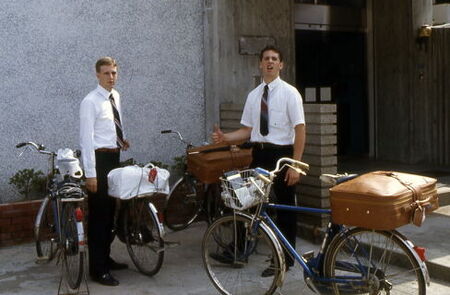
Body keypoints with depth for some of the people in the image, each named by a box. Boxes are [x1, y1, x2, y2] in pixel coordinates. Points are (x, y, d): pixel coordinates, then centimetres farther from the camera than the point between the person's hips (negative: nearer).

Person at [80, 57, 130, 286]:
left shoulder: (115, 96, 10)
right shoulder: (90, 102, -14)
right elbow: (86, 139, -18)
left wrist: (121, 140, 7)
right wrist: (90, 174, -21)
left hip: (114, 157, 8)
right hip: (99, 158, -8)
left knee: (110, 211, 17)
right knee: (98, 214, -4)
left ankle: (105, 258, 31)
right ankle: (97, 269, 4)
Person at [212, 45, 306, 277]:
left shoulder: (289, 93, -6)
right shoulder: (253, 95, 9)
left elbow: (299, 130, -10)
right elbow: (247, 130, 11)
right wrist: (224, 137, -6)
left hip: (281, 153, -5)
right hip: (259, 153, 5)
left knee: (285, 207, 8)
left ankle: (285, 259, 23)